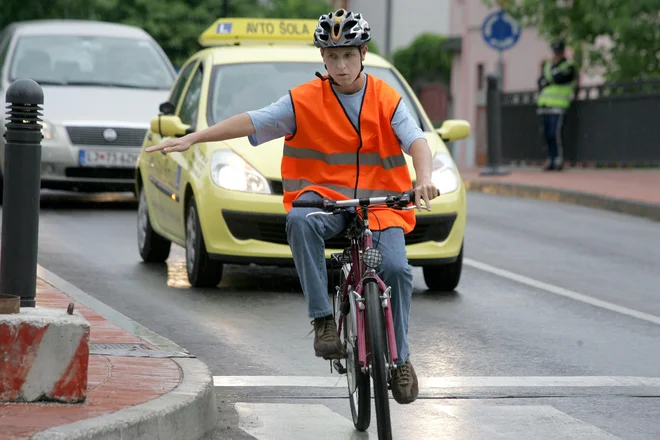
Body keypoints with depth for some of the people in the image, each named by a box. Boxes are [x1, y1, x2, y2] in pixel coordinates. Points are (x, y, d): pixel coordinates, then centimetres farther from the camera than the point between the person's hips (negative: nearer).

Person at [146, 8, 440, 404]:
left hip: (380, 201, 0)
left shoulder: (387, 100, 0)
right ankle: (323, 319, -31)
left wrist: (425, 178, -34)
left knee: (396, 267, -24)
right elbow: (253, 122, -4)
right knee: (300, 220, -36)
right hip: (325, 195, 0)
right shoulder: (305, 101, -1)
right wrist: (192, 139, -12)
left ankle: (400, 358, -1)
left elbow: (416, 139, -12)